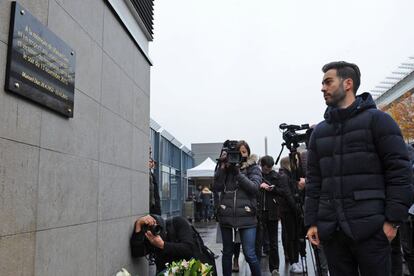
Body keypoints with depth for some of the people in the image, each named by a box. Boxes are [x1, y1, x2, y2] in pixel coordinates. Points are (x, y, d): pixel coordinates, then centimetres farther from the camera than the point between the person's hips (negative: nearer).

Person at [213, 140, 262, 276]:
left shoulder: (253, 168, 4)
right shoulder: (226, 167, 8)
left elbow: (254, 187, -11)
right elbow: (216, 187, -2)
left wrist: (238, 172, -16)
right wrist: (222, 167, -10)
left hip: (246, 217, -2)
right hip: (226, 216, 3)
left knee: (250, 254, -3)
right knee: (227, 252, 14)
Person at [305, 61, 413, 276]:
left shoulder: (376, 120, 1)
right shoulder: (319, 131, 13)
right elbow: (313, 180, 11)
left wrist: (393, 219, -11)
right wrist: (311, 222, 6)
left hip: (369, 227, -4)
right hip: (330, 229, 4)